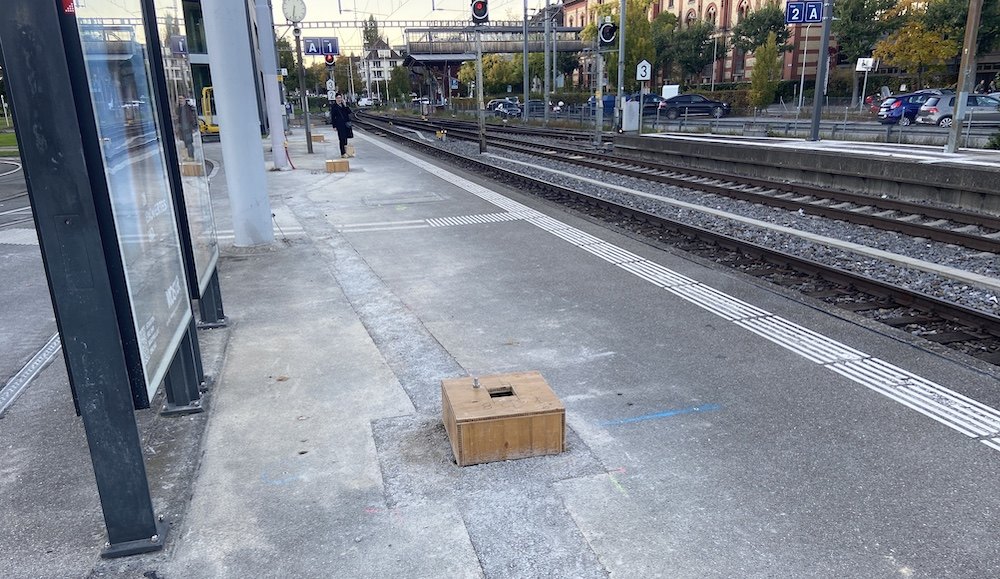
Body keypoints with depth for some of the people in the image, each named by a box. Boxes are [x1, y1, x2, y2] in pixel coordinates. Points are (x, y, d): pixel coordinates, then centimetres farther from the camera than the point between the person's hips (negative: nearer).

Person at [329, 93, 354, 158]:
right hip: (340, 125, -6)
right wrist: (334, 126, -10)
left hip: (346, 124, 6)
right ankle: (343, 154, -1)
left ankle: (345, 152, 19)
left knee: (345, 138, 11)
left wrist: (345, 105, -9)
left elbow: (349, 112, 3)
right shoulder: (333, 106, -3)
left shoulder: (344, 104, 12)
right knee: (342, 139, -6)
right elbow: (333, 117, -5)